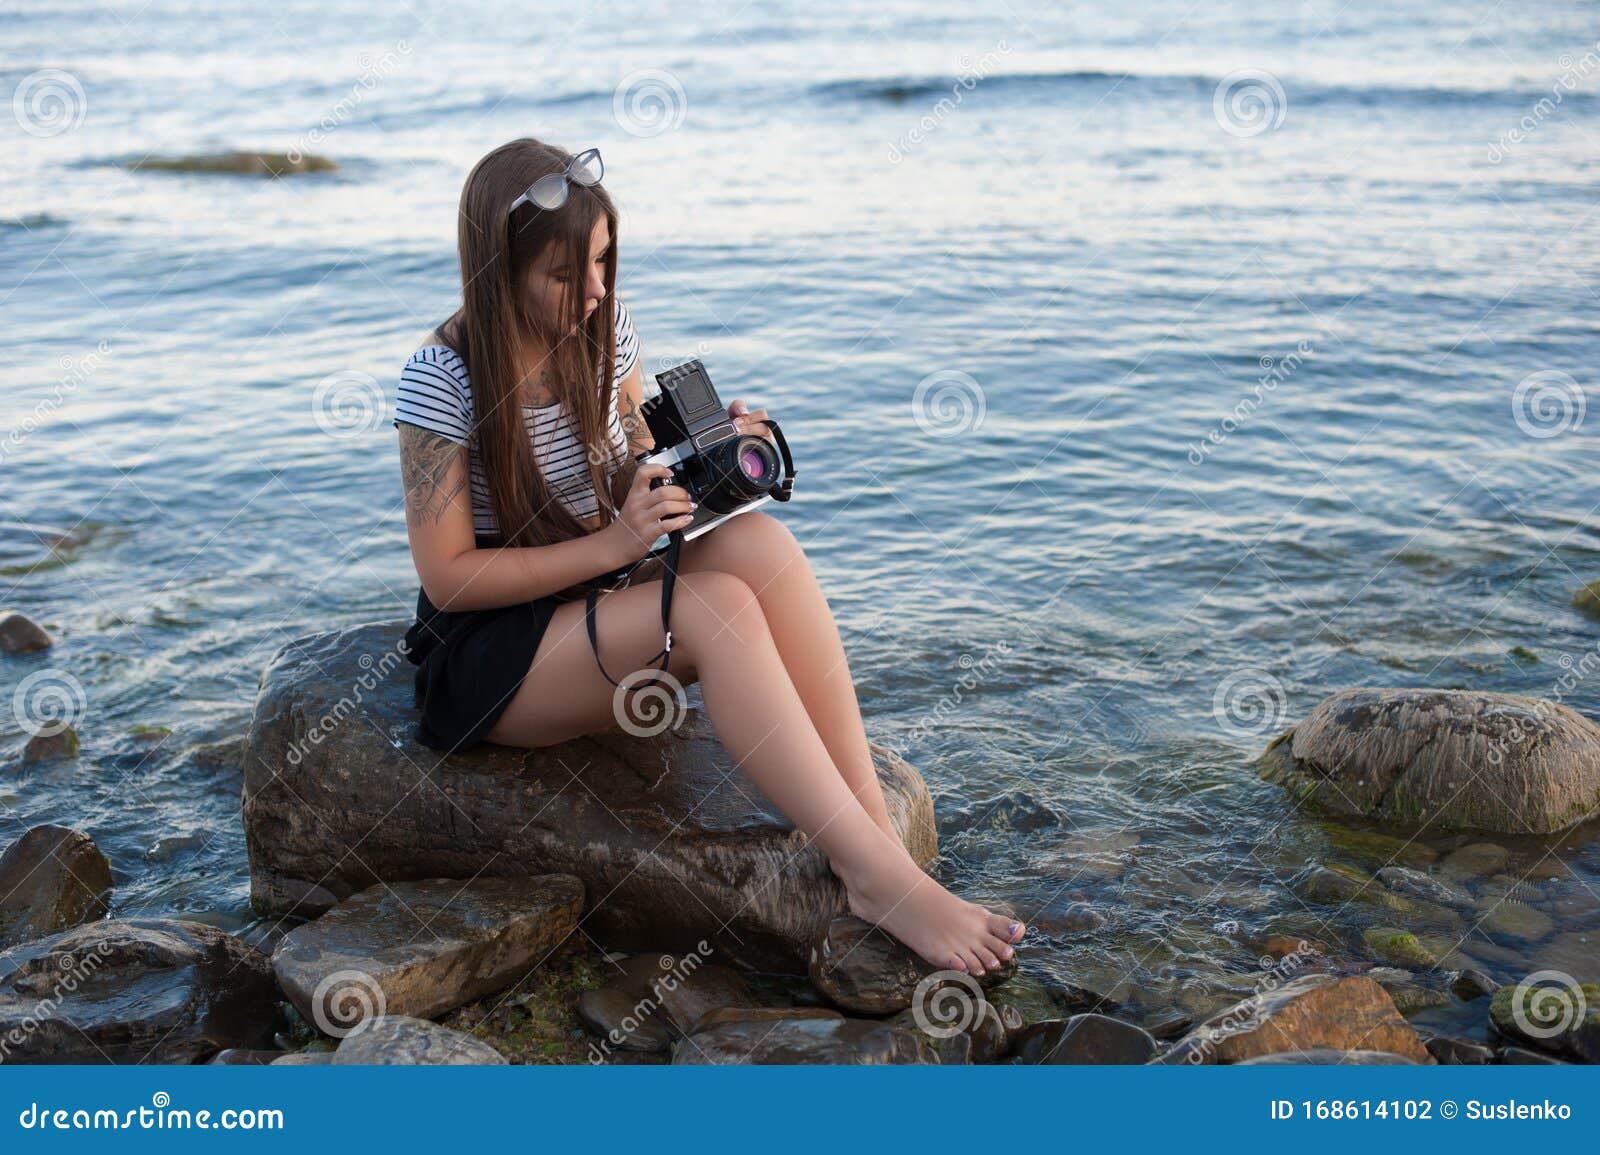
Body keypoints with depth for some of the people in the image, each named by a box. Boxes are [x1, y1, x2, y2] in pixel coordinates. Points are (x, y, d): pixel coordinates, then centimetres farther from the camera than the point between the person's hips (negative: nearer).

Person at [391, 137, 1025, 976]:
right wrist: (613, 543, -24)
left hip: (595, 599, 6)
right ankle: (881, 880, -35)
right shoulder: (442, 380, -14)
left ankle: (873, 839, -32)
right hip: (488, 657, -5)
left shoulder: (605, 327, 3)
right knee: (718, 606, -33)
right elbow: (447, 577, -15)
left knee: (754, 541, -27)